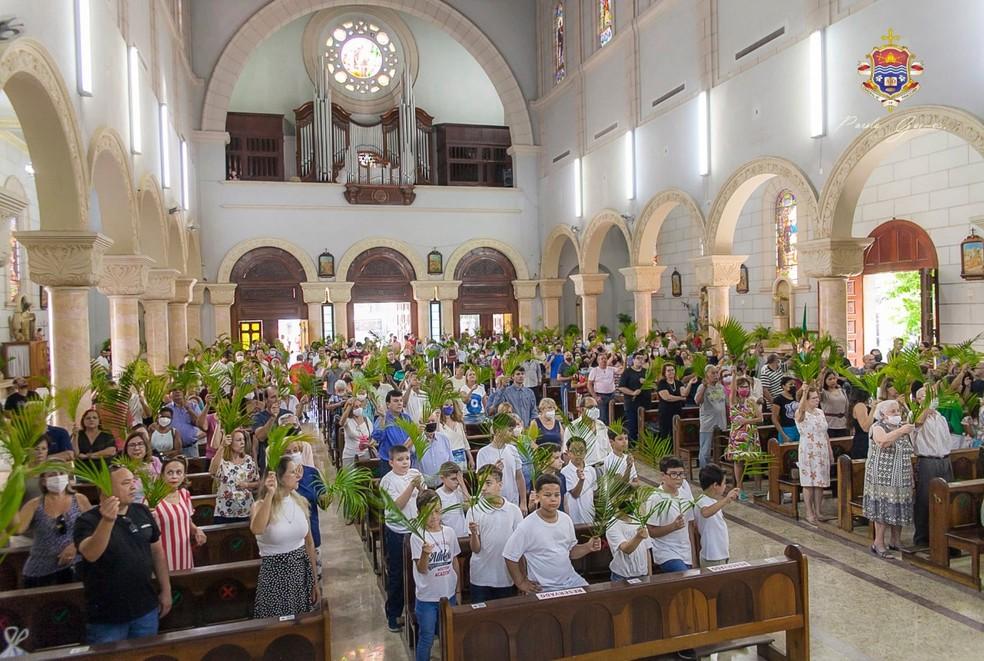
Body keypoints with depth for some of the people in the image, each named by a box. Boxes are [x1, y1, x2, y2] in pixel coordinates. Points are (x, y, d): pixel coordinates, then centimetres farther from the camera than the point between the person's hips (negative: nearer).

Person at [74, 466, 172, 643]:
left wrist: (166, 590, 10)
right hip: (106, 617, -4)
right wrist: (107, 521, -44)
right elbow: (90, 555, -31)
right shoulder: (88, 521, -12)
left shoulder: (142, 512, 1)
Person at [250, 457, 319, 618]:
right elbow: (256, 529, -34)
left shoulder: (300, 502, 1)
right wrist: (270, 494, -36)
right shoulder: (262, 505, -11)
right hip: (275, 572, -4)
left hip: (302, 571, 4)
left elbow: (309, 543, 7)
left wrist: (315, 582, 10)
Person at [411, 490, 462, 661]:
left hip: (449, 594, 4)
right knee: (426, 639, 10)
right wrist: (425, 553, -41)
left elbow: (455, 563, 7)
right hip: (426, 597, -4)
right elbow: (421, 569, -21)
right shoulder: (417, 536, -16)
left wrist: (458, 591, 10)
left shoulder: (449, 532, -4)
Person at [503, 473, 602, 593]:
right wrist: (521, 583, -4)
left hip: (571, 580, 5)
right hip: (544, 587, -4)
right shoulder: (527, 526, -16)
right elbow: (510, 557, -8)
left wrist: (588, 547, -5)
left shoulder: (566, 519, 1)